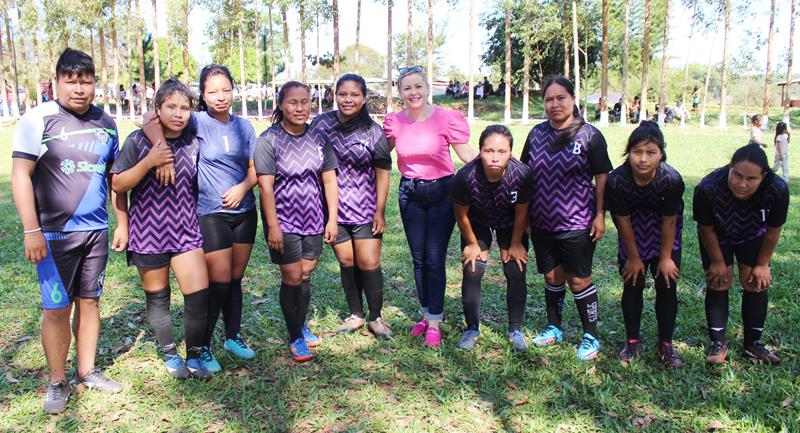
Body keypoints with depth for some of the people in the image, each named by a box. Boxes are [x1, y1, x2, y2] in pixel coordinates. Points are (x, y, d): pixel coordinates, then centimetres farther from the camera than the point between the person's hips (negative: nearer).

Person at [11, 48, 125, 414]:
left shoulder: (106, 124, 7)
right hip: (54, 233, -4)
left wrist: (122, 223, 12)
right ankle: (57, 381, 19)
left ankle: (87, 370, 26)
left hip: (96, 231, 4)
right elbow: (21, 175, -9)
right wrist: (31, 230, -14)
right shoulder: (39, 119, -7)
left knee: (89, 301, 12)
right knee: (56, 308, 3)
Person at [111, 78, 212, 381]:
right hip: (148, 231, -1)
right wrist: (149, 161, -21)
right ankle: (170, 355, 31)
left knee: (199, 294, -7)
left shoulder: (193, 143, 2)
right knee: (157, 296, 11)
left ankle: (194, 357, 12)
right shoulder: (138, 140, -6)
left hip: (185, 231, 2)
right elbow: (117, 185, -8)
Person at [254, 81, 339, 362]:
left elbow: (329, 180, 4)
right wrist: (273, 226, -16)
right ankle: (295, 338, 13)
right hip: (284, 220, -4)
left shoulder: (318, 138, 2)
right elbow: (266, 186, -13)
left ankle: (301, 325, 32)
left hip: (313, 219, 4)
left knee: (306, 274, 11)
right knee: (292, 277, -2)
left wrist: (332, 219, 1)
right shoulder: (268, 140, -10)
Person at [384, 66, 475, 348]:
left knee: (435, 258, -3)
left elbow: (467, 154, -4)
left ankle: (434, 322, 10)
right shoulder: (394, 121, 0)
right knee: (418, 258, 12)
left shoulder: (447, 118, -11)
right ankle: (426, 313, 29)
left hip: (442, 192, -3)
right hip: (409, 194, 4)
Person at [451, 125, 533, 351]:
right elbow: (462, 215, -15)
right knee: (472, 272, -5)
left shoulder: (522, 174, -34)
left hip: (510, 224, 0)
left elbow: (521, 213, -15)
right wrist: (472, 244, -3)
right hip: (477, 223, 0)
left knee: (516, 274, -2)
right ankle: (472, 329, 12)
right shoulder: (466, 176, -35)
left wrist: (515, 244, -4)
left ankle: (515, 330, 15)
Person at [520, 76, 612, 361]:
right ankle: (554, 328, 31)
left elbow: (602, 177, -3)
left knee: (578, 280, 2)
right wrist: (524, 214, 11)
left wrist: (600, 215, -8)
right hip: (542, 222, 4)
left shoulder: (589, 135, -5)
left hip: (577, 224, -4)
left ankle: (591, 336, 18)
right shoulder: (537, 133, 7)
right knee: (552, 277, 14)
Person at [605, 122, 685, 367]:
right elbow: (623, 222, -17)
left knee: (667, 286, -1)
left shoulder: (672, 179, -31)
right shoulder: (617, 180, -29)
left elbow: (669, 222, -19)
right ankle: (633, 342, 16)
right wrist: (634, 257, -8)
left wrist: (665, 258, -9)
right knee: (633, 285, 1)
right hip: (633, 230, 0)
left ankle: (666, 345, 13)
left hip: (662, 231, 0)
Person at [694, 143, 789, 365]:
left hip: (753, 237, 2)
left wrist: (762, 264, -6)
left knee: (756, 283, 1)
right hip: (718, 237, -2)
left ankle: (753, 343, 14)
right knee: (718, 282, -5)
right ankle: (718, 343, 5)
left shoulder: (777, 190, -34)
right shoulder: (708, 189, -39)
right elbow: (707, 230, -21)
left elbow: (773, 231, -15)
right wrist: (718, 262, -10)